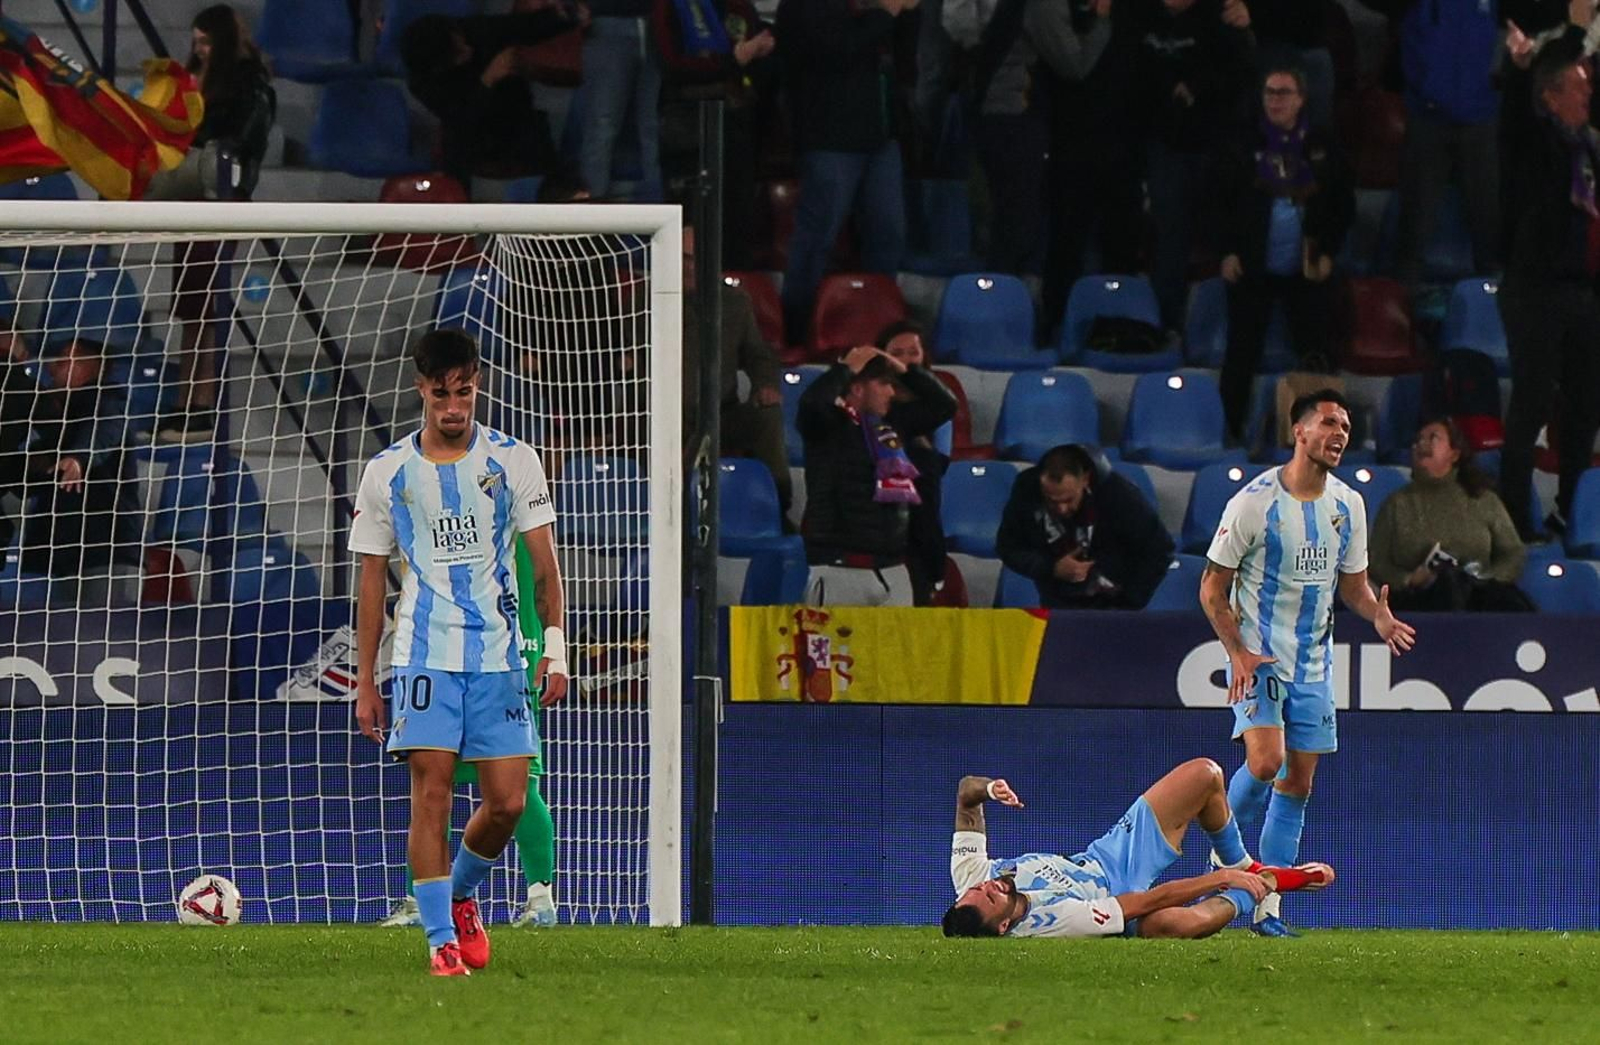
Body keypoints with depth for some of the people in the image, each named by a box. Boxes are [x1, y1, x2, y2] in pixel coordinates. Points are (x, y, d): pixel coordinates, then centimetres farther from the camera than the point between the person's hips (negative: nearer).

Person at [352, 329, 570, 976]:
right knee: (431, 793, -11)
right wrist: (365, 683, 7)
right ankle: (442, 939, -5)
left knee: (507, 803, -3)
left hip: (499, 656, 1)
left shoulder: (513, 461, 4)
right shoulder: (388, 473, 5)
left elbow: (543, 560, 4)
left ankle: (460, 893, 26)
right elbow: (372, 582, 9)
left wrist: (555, 646, -8)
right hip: (424, 655, -1)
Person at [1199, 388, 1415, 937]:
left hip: (1313, 662, 5)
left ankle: (1268, 906, 9)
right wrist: (1238, 652, -18)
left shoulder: (1348, 505, 5)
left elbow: (1353, 583, 16)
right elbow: (1213, 587, -6)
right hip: (1257, 655, -5)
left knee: (1297, 783, 3)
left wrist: (1379, 617, -7)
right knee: (1265, 761, -23)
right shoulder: (1254, 501, -12)